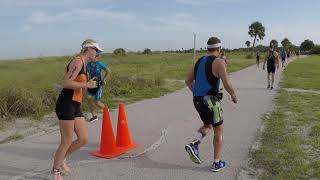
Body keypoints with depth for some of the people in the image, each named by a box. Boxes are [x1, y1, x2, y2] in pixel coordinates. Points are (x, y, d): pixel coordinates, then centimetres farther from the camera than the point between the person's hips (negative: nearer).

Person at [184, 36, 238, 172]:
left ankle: (194, 145, 2)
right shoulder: (219, 62, -10)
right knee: (219, 131, 10)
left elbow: (188, 80, 17)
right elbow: (227, 84, -17)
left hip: (198, 100, 7)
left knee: (207, 126, 26)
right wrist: (234, 95, 2)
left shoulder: (199, 61, 13)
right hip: (211, 101, -7)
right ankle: (217, 163, 17)